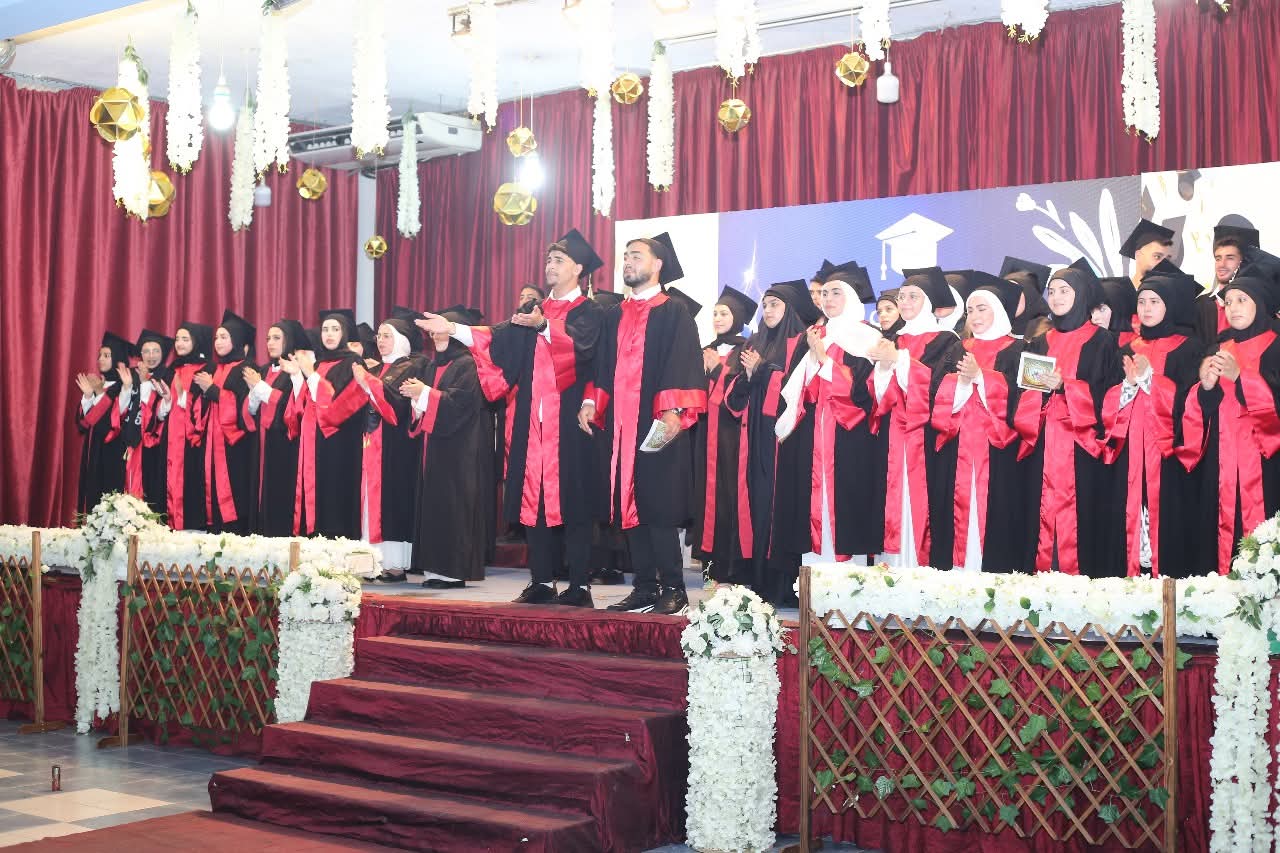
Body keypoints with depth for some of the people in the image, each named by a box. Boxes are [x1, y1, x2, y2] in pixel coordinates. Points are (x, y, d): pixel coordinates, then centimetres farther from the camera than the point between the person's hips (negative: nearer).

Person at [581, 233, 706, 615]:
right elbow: (602, 365, 19)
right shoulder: (614, 316, 18)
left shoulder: (674, 313, 0)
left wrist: (673, 411, -21)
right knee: (629, 507, 5)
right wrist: (591, 402, 5)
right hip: (621, 425, 6)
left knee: (659, 508, -7)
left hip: (658, 426, -6)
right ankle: (645, 587, 12)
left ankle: (673, 589, -1)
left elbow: (682, 365, -10)